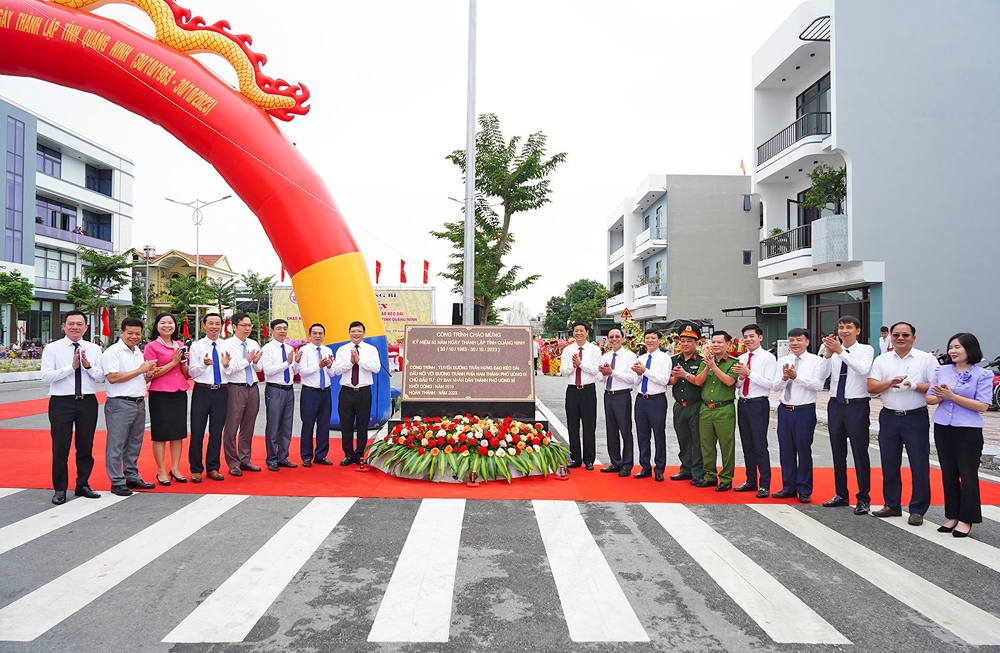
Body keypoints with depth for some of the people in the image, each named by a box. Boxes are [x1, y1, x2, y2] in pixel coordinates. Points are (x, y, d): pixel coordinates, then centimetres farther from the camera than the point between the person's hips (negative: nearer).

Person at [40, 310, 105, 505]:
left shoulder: (94, 349, 5)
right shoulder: (52, 348, -2)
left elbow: (101, 377, -2)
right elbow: (46, 376, -11)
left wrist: (88, 365, -18)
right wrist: (71, 367, -19)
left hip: (88, 402, 2)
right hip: (61, 402, -2)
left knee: (86, 446, 11)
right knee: (60, 448, 4)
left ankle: (83, 485, 25)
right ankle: (60, 489, 18)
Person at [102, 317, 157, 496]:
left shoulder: (139, 353, 17)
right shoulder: (113, 352, -8)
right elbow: (112, 377, -19)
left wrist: (148, 375, 3)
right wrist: (140, 370, -16)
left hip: (139, 403, 8)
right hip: (120, 404, -8)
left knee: (134, 444, 15)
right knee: (116, 445, -1)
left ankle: (132, 477, 24)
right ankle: (117, 482, 6)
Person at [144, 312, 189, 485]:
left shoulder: (180, 346, 12)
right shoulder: (152, 347, -4)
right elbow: (151, 374, -9)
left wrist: (184, 362, -5)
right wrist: (173, 362, -15)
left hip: (180, 393, 5)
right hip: (160, 395, -5)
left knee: (178, 432, 8)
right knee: (160, 433, 2)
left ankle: (175, 469, 18)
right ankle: (161, 471, 12)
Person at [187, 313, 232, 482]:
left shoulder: (226, 346, 6)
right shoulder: (197, 346, -1)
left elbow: (230, 373, 3)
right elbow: (191, 372, -6)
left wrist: (226, 365, -18)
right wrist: (204, 364, -23)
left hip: (221, 392, 2)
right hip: (202, 391, -2)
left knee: (217, 431, 10)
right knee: (197, 431, 3)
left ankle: (213, 468, 23)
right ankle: (196, 469, 17)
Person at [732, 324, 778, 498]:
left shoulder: (768, 358, -6)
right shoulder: (741, 358, 11)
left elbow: (769, 384, -15)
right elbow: (737, 385, 11)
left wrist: (749, 373, -20)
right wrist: (740, 375, -9)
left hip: (758, 405, -6)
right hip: (742, 403, 6)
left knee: (760, 445, -3)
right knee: (747, 444, 13)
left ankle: (764, 485, 8)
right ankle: (751, 481, 25)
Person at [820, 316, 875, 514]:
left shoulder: (866, 350, -3)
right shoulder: (832, 350, 4)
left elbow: (863, 369, -24)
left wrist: (841, 352, -30)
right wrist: (828, 354, -21)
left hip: (857, 406, -4)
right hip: (835, 405, 4)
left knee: (860, 452, 2)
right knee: (838, 452, 13)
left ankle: (863, 498, 15)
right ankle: (841, 495, 27)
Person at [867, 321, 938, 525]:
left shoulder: (926, 359, -1)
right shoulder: (881, 360, 6)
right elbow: (871, 387, -2)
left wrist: (914, 385, -21)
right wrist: (891, 382, -17)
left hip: (916, 418, -3)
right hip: (889, 417, 3)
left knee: (919, 465, 1)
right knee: (889, 464, 10)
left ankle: (917, 510, 13)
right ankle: (891, 505, 23)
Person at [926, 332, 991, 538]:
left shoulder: (982, 375, -6)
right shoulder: (942, 371, 7)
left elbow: (982, 406, -14)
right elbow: (930, 399, 9)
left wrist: (952, 396, -19)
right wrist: (940, 397, -13)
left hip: (968, 431, -4)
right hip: (943, 428, 4)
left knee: (968, 474, 3)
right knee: (948, 473, 10)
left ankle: (966, 519, 14)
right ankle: (952, 516, 21)